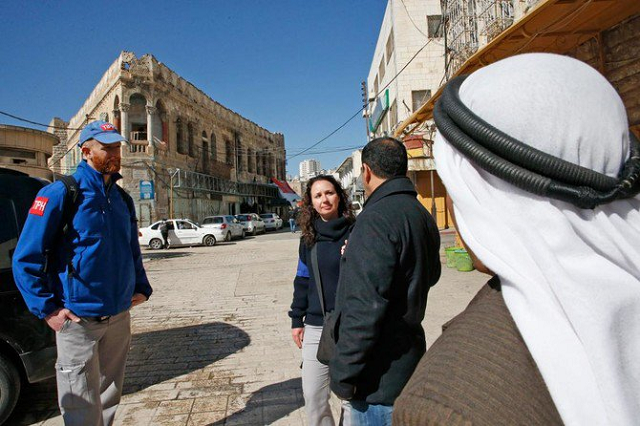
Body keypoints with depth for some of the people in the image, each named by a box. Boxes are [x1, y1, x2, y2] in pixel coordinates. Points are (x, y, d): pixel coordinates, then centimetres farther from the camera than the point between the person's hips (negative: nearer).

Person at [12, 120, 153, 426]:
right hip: (78, 319, -6)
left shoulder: (122, 198, 9)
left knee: (109, 399, 20)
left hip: (119, 317, 6)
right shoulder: (60, 193, -10)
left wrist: (141, 287, 10)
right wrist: (46, 309, -13)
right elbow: (25, 258, -11)